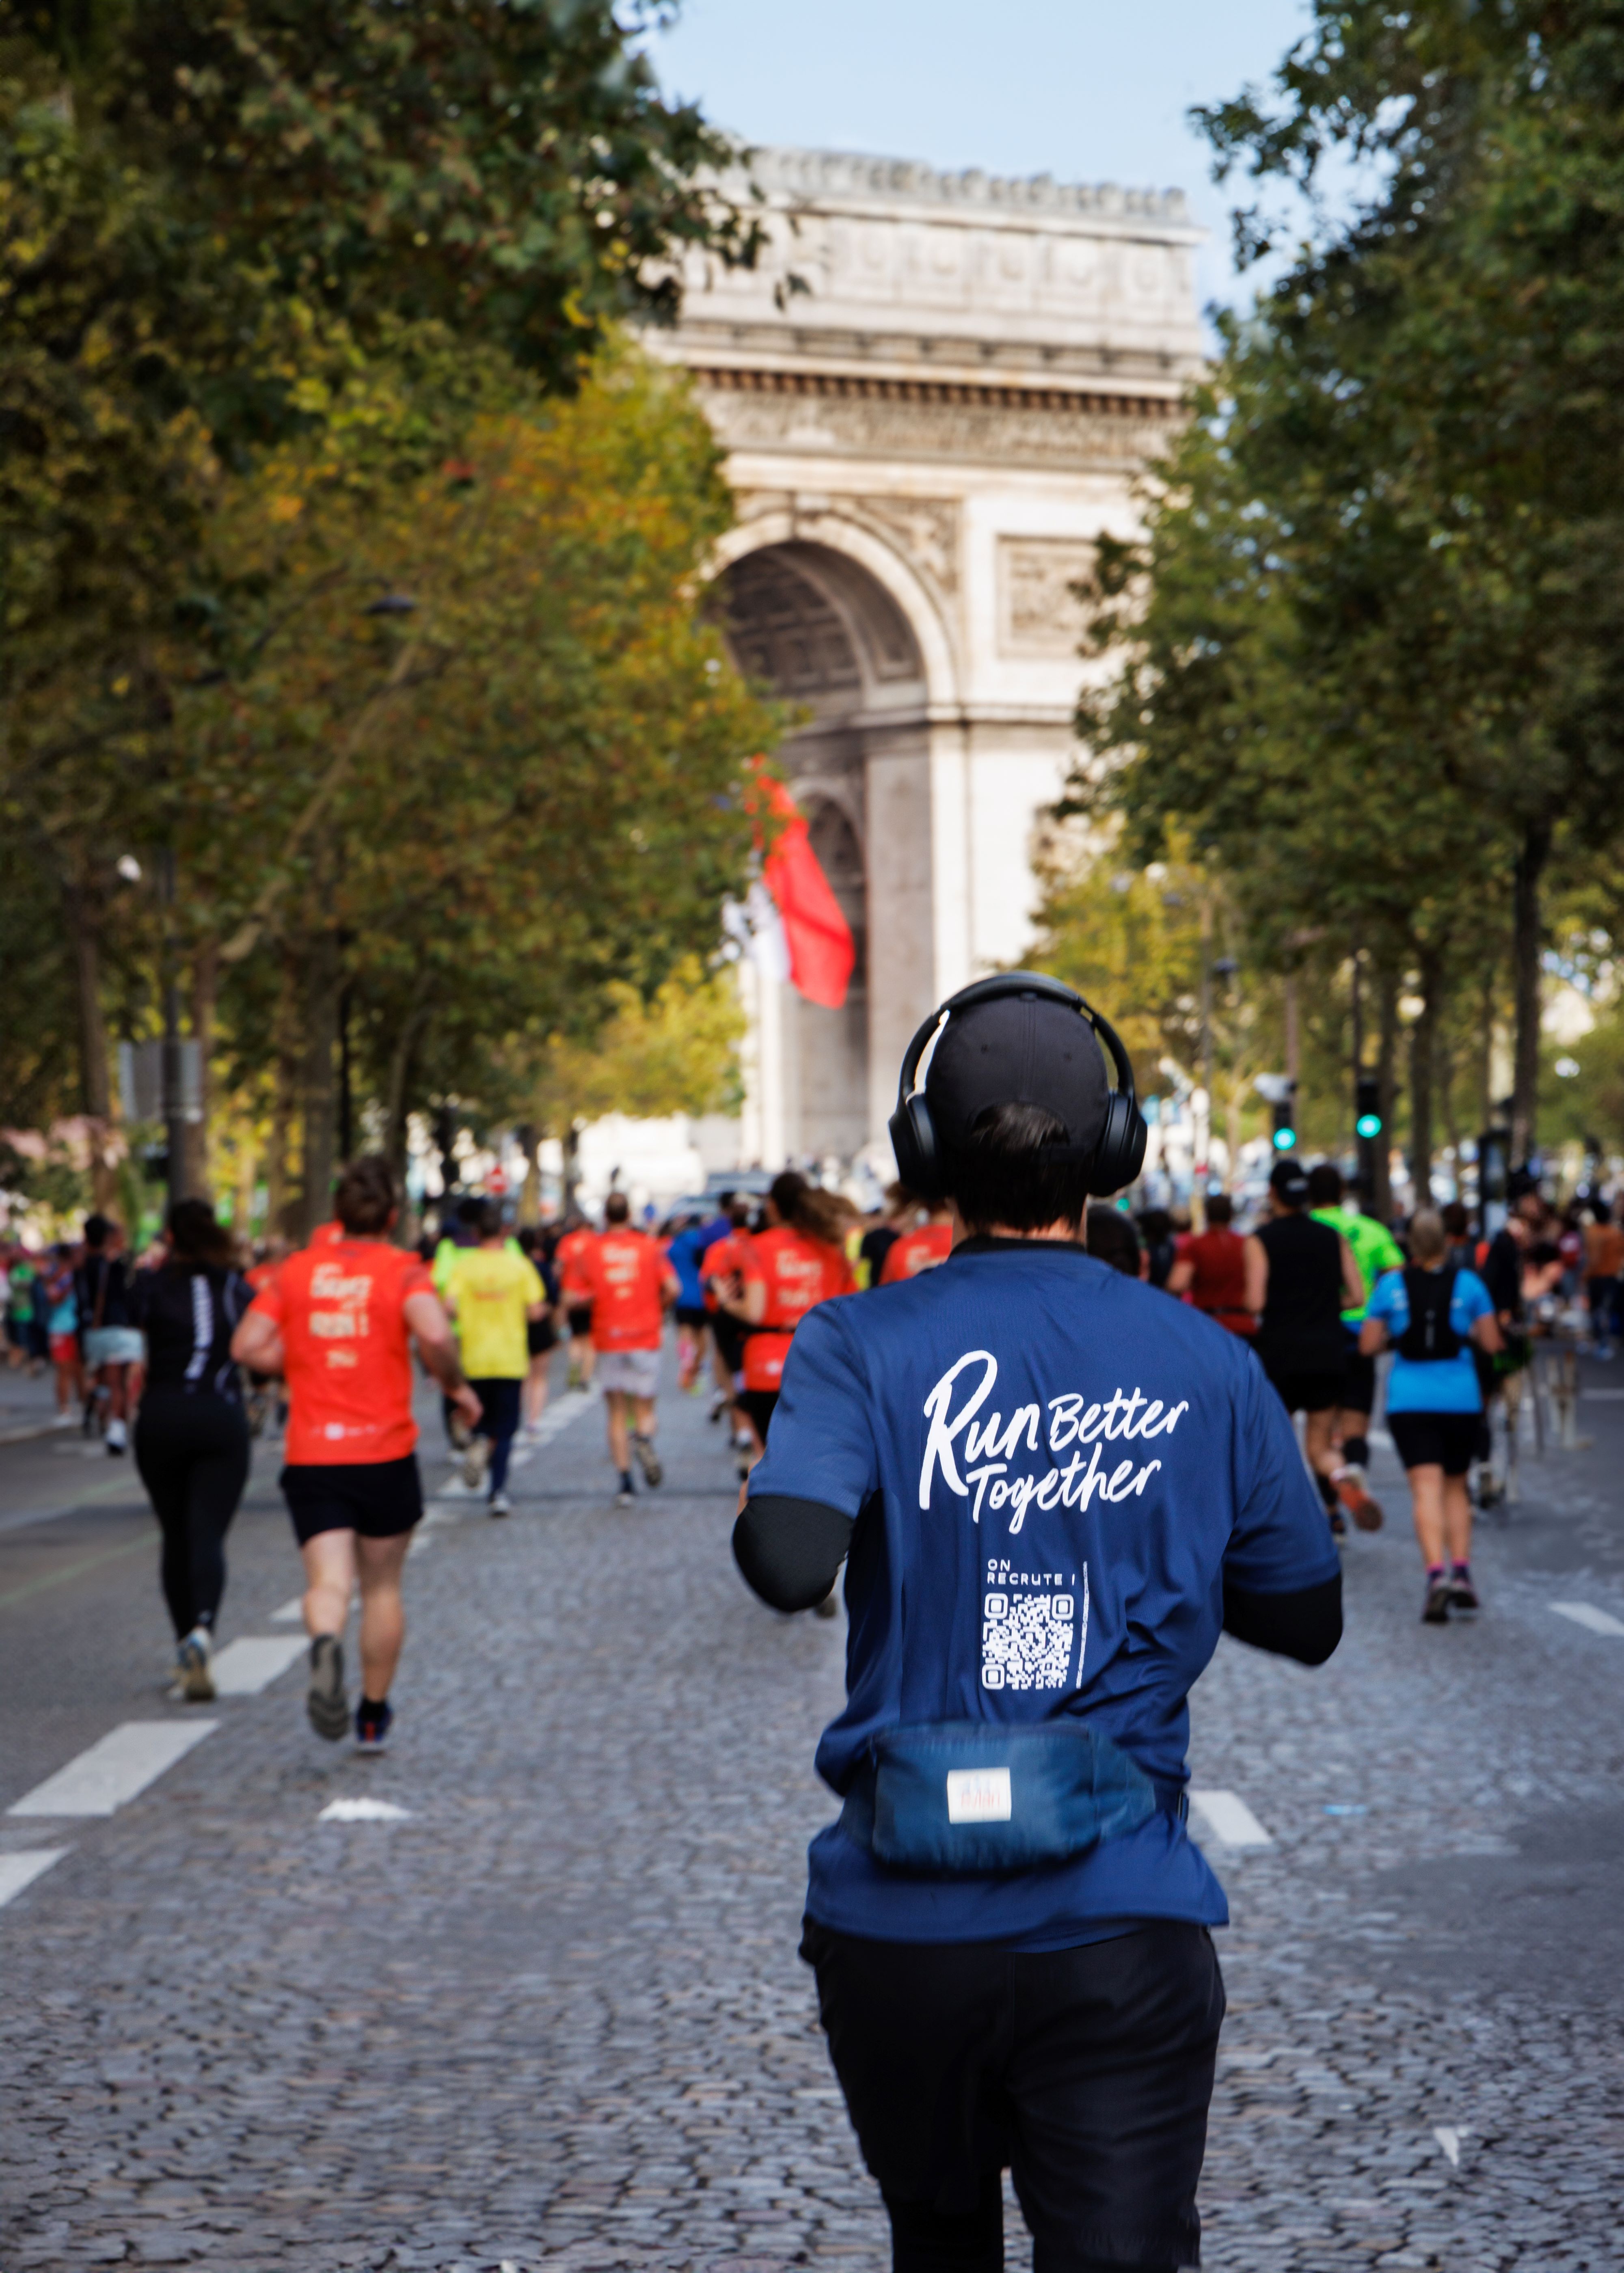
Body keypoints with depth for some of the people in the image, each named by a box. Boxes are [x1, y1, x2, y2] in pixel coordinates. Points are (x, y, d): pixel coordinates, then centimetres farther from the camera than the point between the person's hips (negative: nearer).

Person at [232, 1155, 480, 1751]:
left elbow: (247, 1346, 1)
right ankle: (373, 1717, 24)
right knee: (382, 1585, 15)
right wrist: (456, 1388, -5)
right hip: (385, 1454, -1)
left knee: (328, 1581, -4)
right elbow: (434, 1334, -22)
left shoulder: (297, 1270, 5)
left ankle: (325, 1646, -38)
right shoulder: (403, 1269, -5)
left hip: (309, 1456, 1)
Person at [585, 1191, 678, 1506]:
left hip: (608, 1340, 0)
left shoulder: (592, 1250, 0)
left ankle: (624, 1480, -3)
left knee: (617, 1414, 6)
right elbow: (672, 1288, -8)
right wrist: (659, 1312, 10)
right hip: (645, 1337, 0)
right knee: (644, 1407, 8)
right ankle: (644, 1438, -26)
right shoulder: (649, 1246, 0)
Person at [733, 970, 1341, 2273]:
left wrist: (764, 1510, 0)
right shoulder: (1209, 1371, 0)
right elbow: (1308, 1620, 9)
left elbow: (787, 1564, -23)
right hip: (1122, 1930, 0)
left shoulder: (862, 1350, -6)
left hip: (899, 1920, 1)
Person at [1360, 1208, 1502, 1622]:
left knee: (1427, 1490, -6)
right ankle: (1462, 1571, 5)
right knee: (1456, 1486, 17)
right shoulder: (1468, 1284, -1)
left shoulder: (1391, 1285, -1)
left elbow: (1368, 1345, 1)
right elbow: (1491, 1343, -1)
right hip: (1461, 1399, 1)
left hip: (1409, 1399, -1)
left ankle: (1436, 1572, -25)